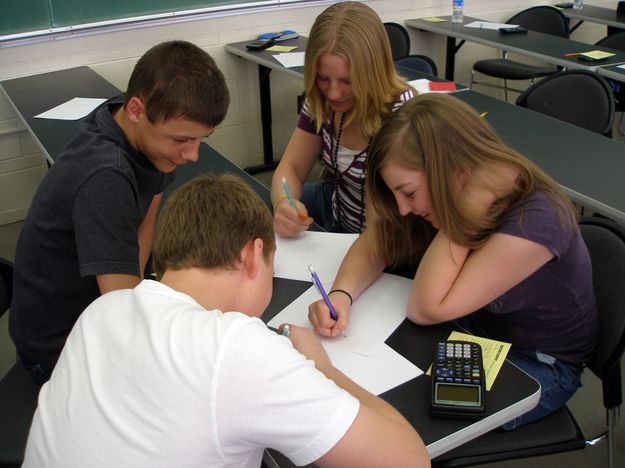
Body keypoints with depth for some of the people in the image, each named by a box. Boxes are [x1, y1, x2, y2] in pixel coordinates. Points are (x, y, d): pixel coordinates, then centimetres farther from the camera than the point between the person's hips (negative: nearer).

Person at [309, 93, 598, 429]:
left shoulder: (533, 222, -34)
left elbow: (425, 310, -31)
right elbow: (375, 244, -8)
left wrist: (460, 216, -35)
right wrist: (341, 294, -26)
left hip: (538, 364, -6)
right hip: (473, 326, 6)